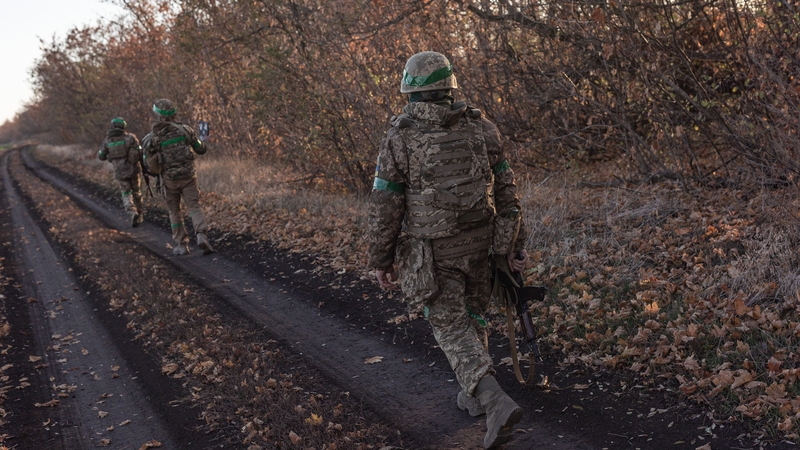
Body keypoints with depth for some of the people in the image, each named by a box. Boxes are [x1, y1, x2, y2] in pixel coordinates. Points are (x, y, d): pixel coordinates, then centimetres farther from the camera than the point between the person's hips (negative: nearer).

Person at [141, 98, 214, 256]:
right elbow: (200, 149, 5)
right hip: (188, 177, 0)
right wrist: (204, 143, 28)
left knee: (175, 212, 16)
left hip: (169, 180, 1)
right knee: (194, 208, 3)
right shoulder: (184, 130, -6)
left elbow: (149, 164, -2)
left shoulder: (151, 138, -5)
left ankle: (181, 245, 15)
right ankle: (201, 235, -20)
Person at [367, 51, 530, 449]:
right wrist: (514, 244, 9)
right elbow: (505, 191, 1)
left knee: (452, 330, 2)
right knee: (469, 316, 22)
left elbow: (385, 206, -11)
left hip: (433, 252, -4)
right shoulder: (480, 129, -2)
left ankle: (495, 403, -13)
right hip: (478, 244, 4)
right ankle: (474, 394, 34)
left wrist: (381, 260, -1)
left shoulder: (399, 139, -14)